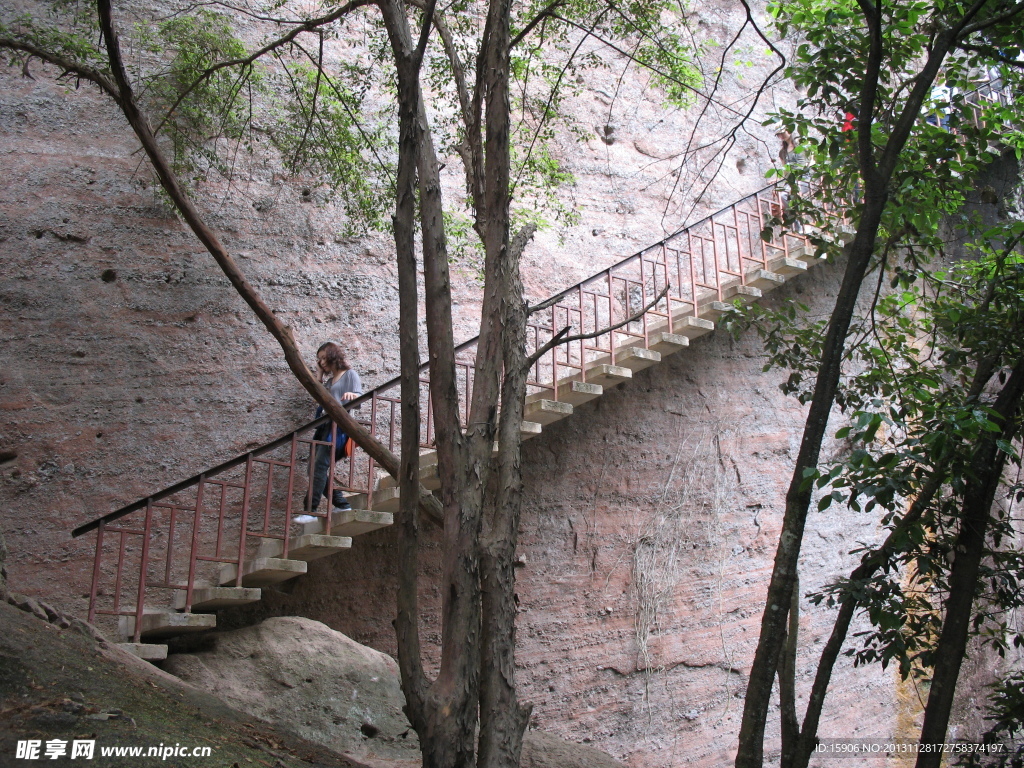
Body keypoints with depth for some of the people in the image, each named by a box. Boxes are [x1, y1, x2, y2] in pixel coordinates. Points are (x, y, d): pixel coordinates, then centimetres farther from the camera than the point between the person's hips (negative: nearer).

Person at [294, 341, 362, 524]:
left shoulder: (350, 374, 5)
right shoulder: (329, 380, 27)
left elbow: (360, 399, -8)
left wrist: (352, 395, -29)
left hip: (339, 425, -8)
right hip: (324, 426, 8)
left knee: (320, 466, -18)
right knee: (316, 468, 0)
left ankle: (310, 511, -21)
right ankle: (342, 505, 5)